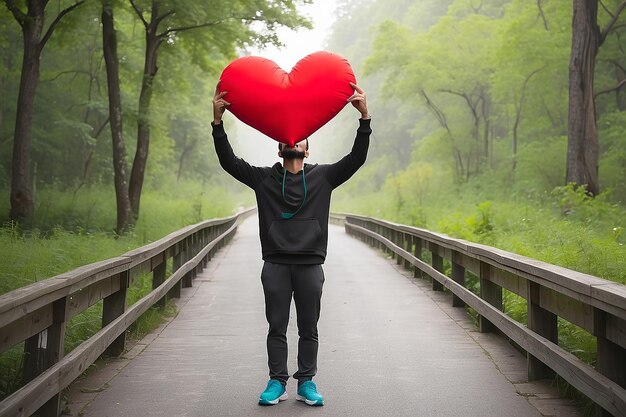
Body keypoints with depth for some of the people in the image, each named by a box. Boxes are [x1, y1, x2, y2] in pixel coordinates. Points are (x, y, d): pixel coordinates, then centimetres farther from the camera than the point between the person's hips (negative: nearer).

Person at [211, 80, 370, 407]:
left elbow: (356, 158, -2)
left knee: (308, 329, 6)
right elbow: (229, 161, 0)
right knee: (277, 327, 5)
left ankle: (306, 383, 15)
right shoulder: (264, 178, 8)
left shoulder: (323, 176, 8)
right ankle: (277, 383, 14)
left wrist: (364, 117, -14)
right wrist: (218, 121, -11)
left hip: (310, 265, 0)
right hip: (275, 265, 0)